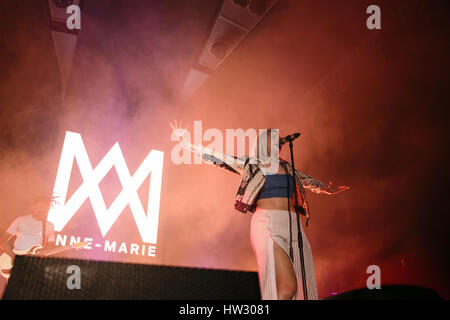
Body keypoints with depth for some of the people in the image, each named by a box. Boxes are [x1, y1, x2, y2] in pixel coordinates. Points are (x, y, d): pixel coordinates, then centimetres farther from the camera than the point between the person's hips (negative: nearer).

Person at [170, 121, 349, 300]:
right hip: (268, 226, -6)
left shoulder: (286, 167, 21)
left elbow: (306, 180, 39)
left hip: (292, 227, 6)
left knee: (300, 286, -1)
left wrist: (325, 188, 53)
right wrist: (185, 141, 5)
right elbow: (216, 157, 7)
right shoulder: (249, 165, 7)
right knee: (287, 287, -18)